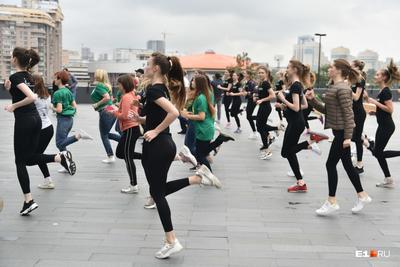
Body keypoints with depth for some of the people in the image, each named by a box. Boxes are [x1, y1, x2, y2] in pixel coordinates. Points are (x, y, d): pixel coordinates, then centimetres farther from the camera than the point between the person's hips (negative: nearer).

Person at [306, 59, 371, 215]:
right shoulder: (333, 87, 12)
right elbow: (326, 109, 14)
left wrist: (348, 136, -22)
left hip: (343, 131, -10)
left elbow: (348, 114, -20)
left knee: (331, 164, -4)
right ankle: (362, 196, 26)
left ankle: (332, 202, 6)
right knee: (347, 165, 15)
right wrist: (313, 99, 1)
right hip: (339, 131, 10)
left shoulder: (342, 89, -17)